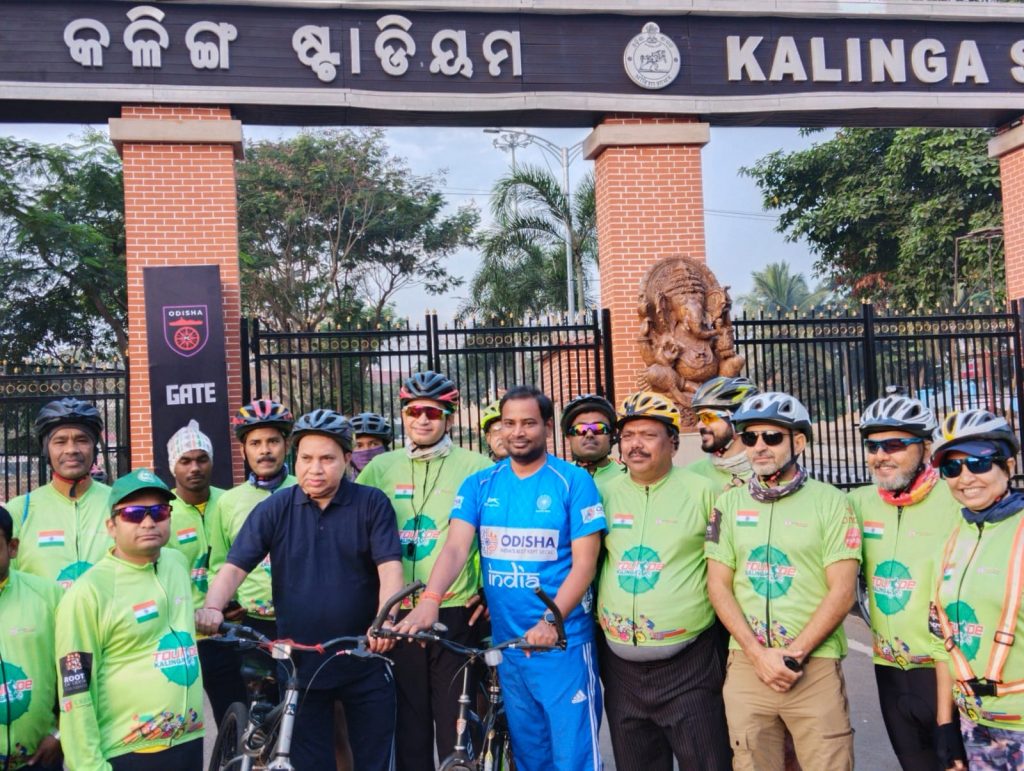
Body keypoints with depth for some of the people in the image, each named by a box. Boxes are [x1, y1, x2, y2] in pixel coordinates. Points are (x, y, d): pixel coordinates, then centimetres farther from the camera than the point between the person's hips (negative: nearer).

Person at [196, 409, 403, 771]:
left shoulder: (372, 504, -4)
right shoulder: (274, 508, 0)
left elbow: (389, 566, -13)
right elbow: (235, 566, -5)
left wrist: (384, 620, -31)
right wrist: (212, 608, -25)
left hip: (365, 664, -1)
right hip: (300, 664, 1)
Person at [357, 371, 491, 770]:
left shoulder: (475, 466, -3)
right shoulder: (381, 467, 6)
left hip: (456, 612, -3)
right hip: (397, 615, 3)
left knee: (456, 723, 6)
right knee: (408, 721, 12)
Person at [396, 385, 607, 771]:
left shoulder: (574, 481, -7)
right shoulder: (479, 485, 3)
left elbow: (584, 562, -11)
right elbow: (456, 547, -8)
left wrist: (551, 620, -24)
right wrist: (429, 600, -26)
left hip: (563, 640, -4)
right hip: (506, 641, 4)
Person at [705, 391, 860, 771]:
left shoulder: (829, 501, 0)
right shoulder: (728, 504, 8)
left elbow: (842, 591, -5)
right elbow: (719, 586, 4)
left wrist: (794, 654, -12)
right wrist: (759, 654, -7)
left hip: (815, 665, -2)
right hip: (746, 664, 3)